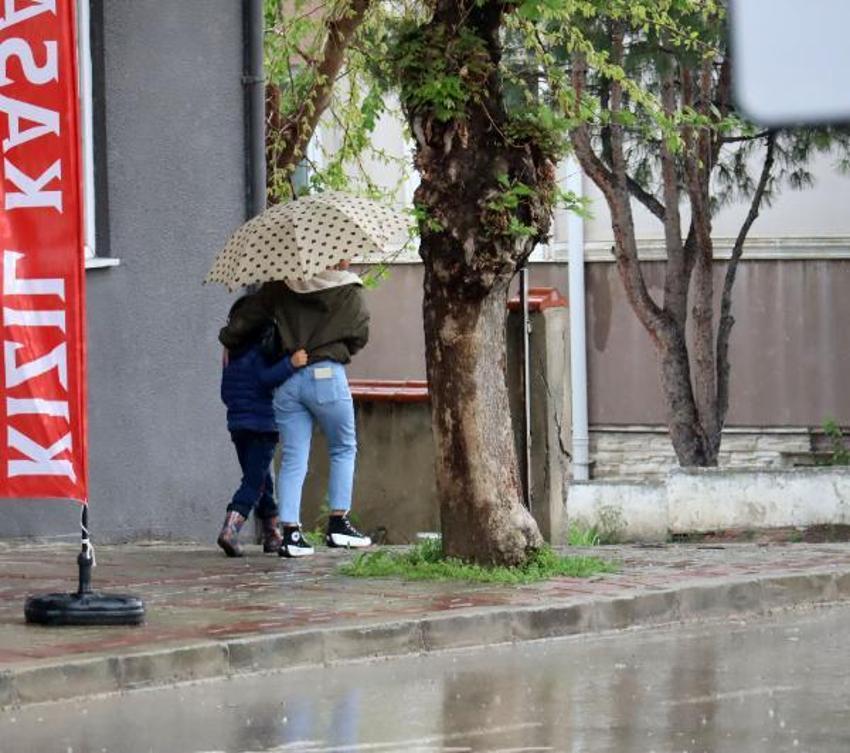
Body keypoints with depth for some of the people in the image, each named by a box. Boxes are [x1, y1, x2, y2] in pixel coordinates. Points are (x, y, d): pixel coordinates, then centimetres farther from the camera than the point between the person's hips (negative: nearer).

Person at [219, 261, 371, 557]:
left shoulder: (281, 287, 8)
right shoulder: (349, 291, 1)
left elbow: (246, 318, 10)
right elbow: (359, 336, 5)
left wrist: (228, 339, 29)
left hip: (286, 379, 3)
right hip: (326, 375, -3)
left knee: (292, 458, 5)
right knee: (343, 449, 14)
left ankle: (290, 532, -2)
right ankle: (338, 523, 8)